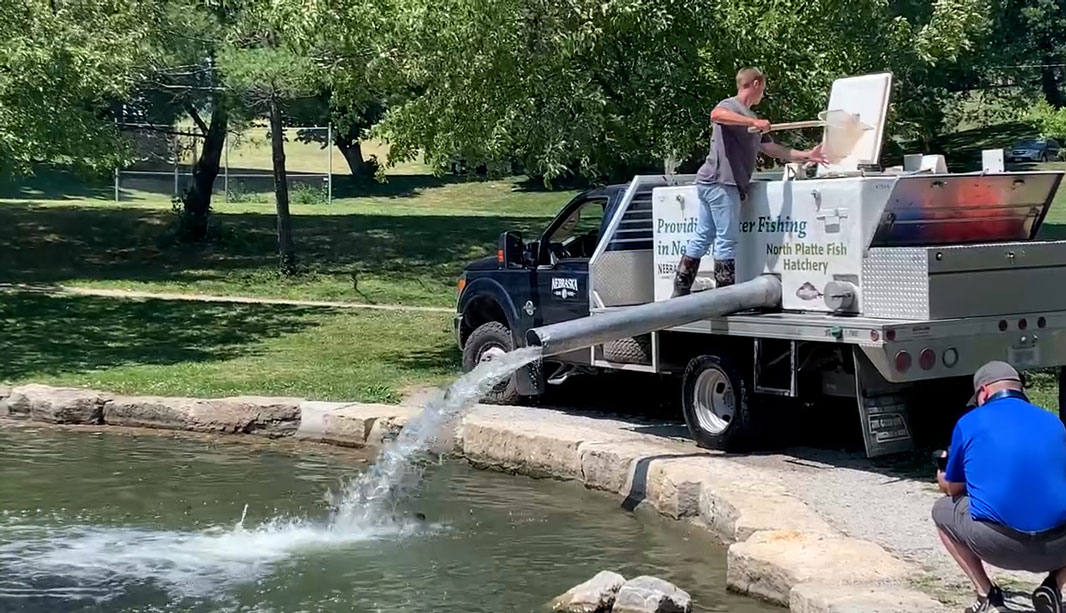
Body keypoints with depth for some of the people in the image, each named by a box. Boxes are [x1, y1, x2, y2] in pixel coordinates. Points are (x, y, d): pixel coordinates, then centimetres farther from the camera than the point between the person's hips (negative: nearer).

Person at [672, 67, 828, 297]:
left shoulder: (750, 119, 26)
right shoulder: (730, 106, -5)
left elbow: (772, 149, 28)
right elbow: (715, 115, -30)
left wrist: (807, 155, 23)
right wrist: (753, 121, -34)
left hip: (711, 184, 10)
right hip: (721, 183, -10)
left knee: (702, 239, 10)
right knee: (727, 240, -6)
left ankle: (679, 292, 11)